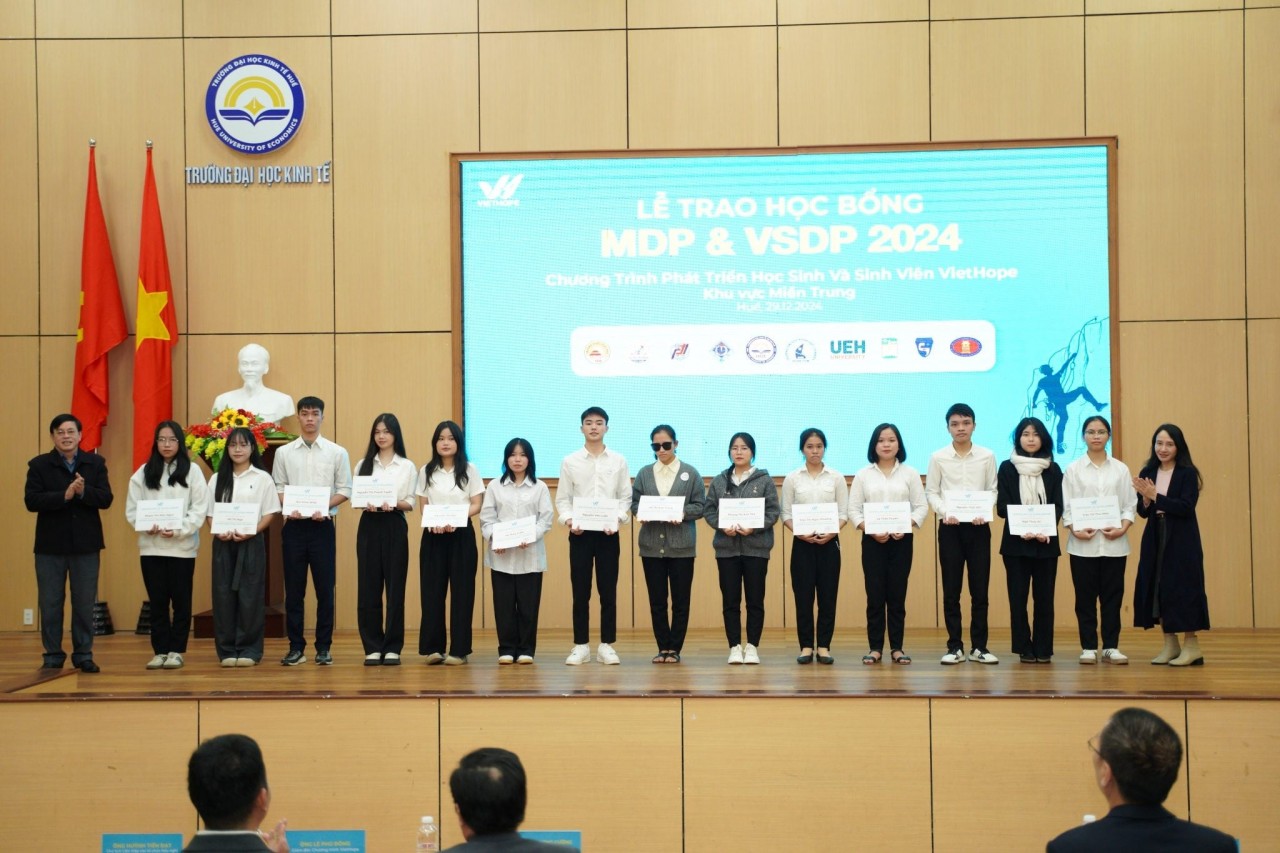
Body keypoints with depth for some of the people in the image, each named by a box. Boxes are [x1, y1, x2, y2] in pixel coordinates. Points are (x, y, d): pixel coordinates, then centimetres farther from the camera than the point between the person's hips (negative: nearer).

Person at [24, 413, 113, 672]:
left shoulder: (95, 463, 4)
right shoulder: (39, 465, 1)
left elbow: (106, 499, -4)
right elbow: (31, 501, -11)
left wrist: (84, 492, -23)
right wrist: (64, 495, -22)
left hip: (86, 544, 1)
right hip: (50, 544, -1)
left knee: (85, 602, 6)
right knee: (50, 603, 5)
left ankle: (83, 655, 15)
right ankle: (53, 655, 15)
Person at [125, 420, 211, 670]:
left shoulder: (192, 472, 3)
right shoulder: (143, 473, 8)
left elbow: (199, 509, -4)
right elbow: (132, 508, 4)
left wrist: (178, 530, -16)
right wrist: (147, 527, -14)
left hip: (182, 546, -2)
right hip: (151, 546, 2)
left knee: (181, 600, 3)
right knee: (157, 601, 5)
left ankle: (176, 650, 11)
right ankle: (160, 651, 12)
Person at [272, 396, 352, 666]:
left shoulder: (337, 453, 4)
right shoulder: (284, 453, 7)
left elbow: (344, 490, 2)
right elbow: (277, 488, 6)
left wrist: (324, 507, -14)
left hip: (323, 525, -1)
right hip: (294, 525, 1)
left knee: (325, 588, 1)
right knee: (293, 589, 4)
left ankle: (323, 647, 9)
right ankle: (296, 647, 11)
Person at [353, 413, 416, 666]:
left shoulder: (407, 466, 6)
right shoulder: (363, 465, 10)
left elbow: (411, 503, 3)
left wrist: (394, 504, -17)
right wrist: (366, 504, -14)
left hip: (395, 527, -1)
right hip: (368, 527, 1)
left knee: (395, 587, -1)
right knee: (368, 588, 0)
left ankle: (392, 647, 6)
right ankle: (372, 647, 8)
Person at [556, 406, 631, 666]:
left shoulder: (618, 461, 6)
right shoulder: (570, 461, 4)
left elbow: (625, 497, 6)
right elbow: (562, 498, 5)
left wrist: (618, 518, -11)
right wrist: (568, 519, -13)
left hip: (608, 533, 0)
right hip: (580, 532, 0)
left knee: (608, 591, 3)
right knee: (580, 592, 3)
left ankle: (606, 645, 10)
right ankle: (580, 646, 10)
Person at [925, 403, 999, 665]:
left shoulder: (987, 456, 4)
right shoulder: (938, 457, 2)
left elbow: (992, 491, 5)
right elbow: (931, 492, 3)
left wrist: (984, 512, -13)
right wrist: (944, 512, -14)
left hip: (978, 527, 1)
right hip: (949, 527, -1)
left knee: (979, 589, 2)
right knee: (951, 590, 2)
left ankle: (979, 646, 10)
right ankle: (955, 647, 8)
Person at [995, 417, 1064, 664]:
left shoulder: (1053, 469, 9)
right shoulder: (1007, 468, 5)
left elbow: (1058, 506, 3)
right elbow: (1002, 506, -2)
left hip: (1046, 542, 1)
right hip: (1016, 542, -1)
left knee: (1044, 596, 1)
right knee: (1018, 597, -1)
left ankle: (1043, 649, 7)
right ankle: (1024, 649, 5)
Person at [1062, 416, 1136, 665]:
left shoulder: (1120, 469, 8)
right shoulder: (1073, 469, 4)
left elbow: (1130, 504, 6)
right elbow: (1065, 506, 1)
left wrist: (1123, 528, -10)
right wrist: (1075, 529, -13)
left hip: (1114, 543, 1)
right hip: (1083, 543, -1)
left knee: (1112, 595, 3)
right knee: (1085, 596, 2)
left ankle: (1111, 647, 11)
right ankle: (1088, 647, 9)